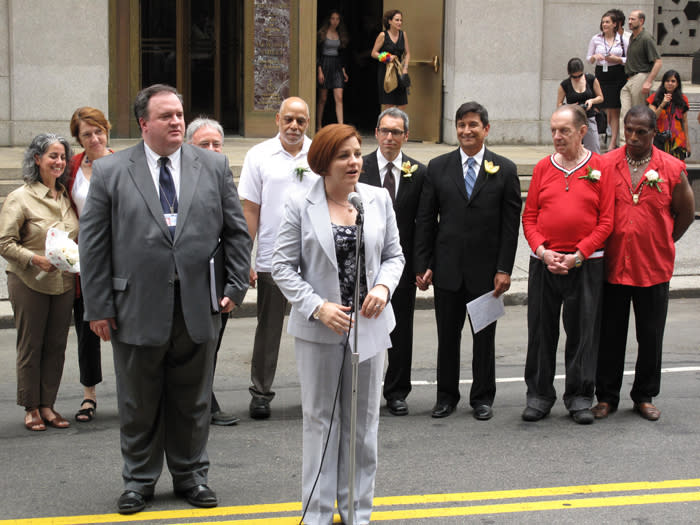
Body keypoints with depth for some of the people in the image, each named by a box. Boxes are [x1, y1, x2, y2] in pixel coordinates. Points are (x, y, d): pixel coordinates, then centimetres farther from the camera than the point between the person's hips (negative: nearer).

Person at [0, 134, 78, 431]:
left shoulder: (65, 196, 9)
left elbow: (75, 237, 22)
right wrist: (35, 259, -22)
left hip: (63, 282, 5)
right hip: (29, 283, -5)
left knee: (56, 346, 7)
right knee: (30, 346, 2)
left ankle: (47, 405, 16)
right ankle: (31, 409, 12)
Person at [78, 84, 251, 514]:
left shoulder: (214, 166, 5)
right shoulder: (110, 171, -1)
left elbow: (237, 231, 9)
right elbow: (94, 244, -1)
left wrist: (235, 285, 0)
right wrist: (98, 306, -4)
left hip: (198, 308, 2)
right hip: (137, 309, -1)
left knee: (193, 401, 13)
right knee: (139, 404, 10)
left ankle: (191, 474, 29)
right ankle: (139, 479, 26)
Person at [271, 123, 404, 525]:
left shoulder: (379, 199, 3)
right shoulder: (300, 205, -5)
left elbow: (394, 255, 9)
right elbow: (283, 266, -6)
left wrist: (383, 286, -11)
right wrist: (318, 307, -16)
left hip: (369, 323, 3)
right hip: (319, 327, -3)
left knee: (364, 420, 10)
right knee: (321, 419, 6)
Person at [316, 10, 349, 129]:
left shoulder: (340, 35, 11)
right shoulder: (322, 34, -3)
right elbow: (318, 53, -6)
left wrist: (343, 70, 9)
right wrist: (319, 71, -13)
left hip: (337, 66, 3)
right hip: (325, 65, -3)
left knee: (339, 98, -8)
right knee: (323, 98, 3)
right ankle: (318, 126, 15)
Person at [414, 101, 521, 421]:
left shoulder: (504, 170, 0)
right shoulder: (438, 168, 4)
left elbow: (511, 224, -2)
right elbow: (425, 221, 4)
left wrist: (504, 269, -8)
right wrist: (422, 265, -2)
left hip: (486, 270, -1)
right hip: (447, 268, 1)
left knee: (484, 336, 9)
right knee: (447, 335, 9)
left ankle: (482, 397, 22)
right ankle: (447, 396, 22)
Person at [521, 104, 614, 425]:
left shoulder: (600, 168, 1)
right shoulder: (543, 168, 7)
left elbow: (606, 221, -2)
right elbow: (529, 217, 7)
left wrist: (577, 256, -11)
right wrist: (543, 252, -8)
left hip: (585, 263, -2)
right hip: (543, 262, 2)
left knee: (583, 333, 3)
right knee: (541, 331, 5)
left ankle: (579, 398, 14)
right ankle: (539, 395, 16)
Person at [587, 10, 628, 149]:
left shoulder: (623, 40, 2)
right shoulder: (596, 39, 7)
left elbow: (629, 60, 5)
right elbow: (588, 58, 11)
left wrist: (617, 59, -12)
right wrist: (594, 57, -10)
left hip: (617, 76, -2)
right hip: (601, 74, 2)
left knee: (614, 111, -4)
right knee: (605, 110, 2)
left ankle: (613, 143, -3)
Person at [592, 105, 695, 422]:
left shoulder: (672, 169, -1)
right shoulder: (605, 165, 0)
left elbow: (685, 213, 11)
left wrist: (664, 243, 11)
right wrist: (601, 245, 5)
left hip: (653, 267, 0)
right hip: (612, 265, 0)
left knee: (651, 336, 8)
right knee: (610, 334, 7)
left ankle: (645, 396, 23)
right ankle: (606, 397, 19)